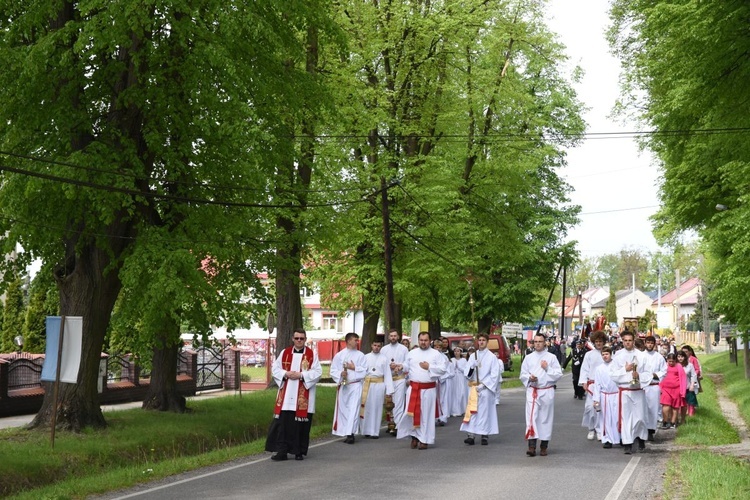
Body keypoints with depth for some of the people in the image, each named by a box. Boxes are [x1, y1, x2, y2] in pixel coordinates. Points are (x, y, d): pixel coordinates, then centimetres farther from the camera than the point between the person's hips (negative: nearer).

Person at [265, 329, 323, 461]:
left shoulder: (312, 354, 3)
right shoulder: (285, 353, 9)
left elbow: (318, 372, -5)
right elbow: (275, 368, 8)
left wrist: (301, 375, -16)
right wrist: (285, 374, -11)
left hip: (303, 397, -1)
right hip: (286, 395, 2)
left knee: (301, 424, 2)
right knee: (283, 422, -3)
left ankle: (299, 451, 13)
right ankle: (281, 451, 1)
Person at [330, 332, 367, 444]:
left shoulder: (360, 355, 4)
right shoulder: (339, 355, 4)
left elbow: (364, 371, 2)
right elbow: (333, 371, 2)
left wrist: (354, 368, -10)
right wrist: (340, 374, -16)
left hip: (356, 385, -1)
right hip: (343, 385, 1)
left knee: (354, 409, -10)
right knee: (343, 409, 5)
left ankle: (350, 433, -13)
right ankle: (346, 433, 17)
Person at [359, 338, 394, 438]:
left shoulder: (384, 359, 4)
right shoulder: (366, 357, 6)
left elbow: (387, 374, 1)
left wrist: (389, 390, -5)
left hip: (379, 385, -1)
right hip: (367, 384, 1)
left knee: (377, 408, 3)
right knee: (366, 407, 2)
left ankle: (375, 431, 11)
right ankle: (366, 430, 13)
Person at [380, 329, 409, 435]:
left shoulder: (404, 349, 5)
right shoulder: (384, 349, 9)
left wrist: (400, 366, -16)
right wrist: (388, 366, -12)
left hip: (400, 378, -2)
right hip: (387, 378, 2)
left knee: (398, 402, -6)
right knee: (388, 403, 5)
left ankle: (396, 425, -7)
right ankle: (390, 424, 14)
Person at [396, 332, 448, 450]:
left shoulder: (436, 354, 1)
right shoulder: (412, 353, 11)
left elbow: (442, 369, -5)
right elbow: (406, 367, 13)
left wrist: (429, 367, -14)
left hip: (428, 389, -2)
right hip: (413, 388, 2)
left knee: (426, 414, 3)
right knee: (412, 413, -2)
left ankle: (424, 440, 12)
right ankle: (414, 436, 16)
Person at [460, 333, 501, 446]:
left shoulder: (492, 357, -1)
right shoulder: (472, 356, 11)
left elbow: (495, 374, -6)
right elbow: (466, 373, 8)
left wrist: (483, 385, -13)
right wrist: (471, 368, -14)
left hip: (486, 388, -3)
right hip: (473, 387, 3)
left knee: (485, 411, -1)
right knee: (472, 411, -2)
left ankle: (485, 435, 5)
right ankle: (471, 434, -4)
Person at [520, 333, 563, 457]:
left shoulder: (551, 357, 3)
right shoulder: (528, 358, 9)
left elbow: (558, 374, 0)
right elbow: (522, 375, 10)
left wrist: (547, 368, -12)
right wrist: (529, 378, -9)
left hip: (547, 391, -1)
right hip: (532, 391, 1)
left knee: (546, 418, 4)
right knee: (531, 417, -11)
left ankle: (544, 446, 15)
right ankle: (532, 446, -15)